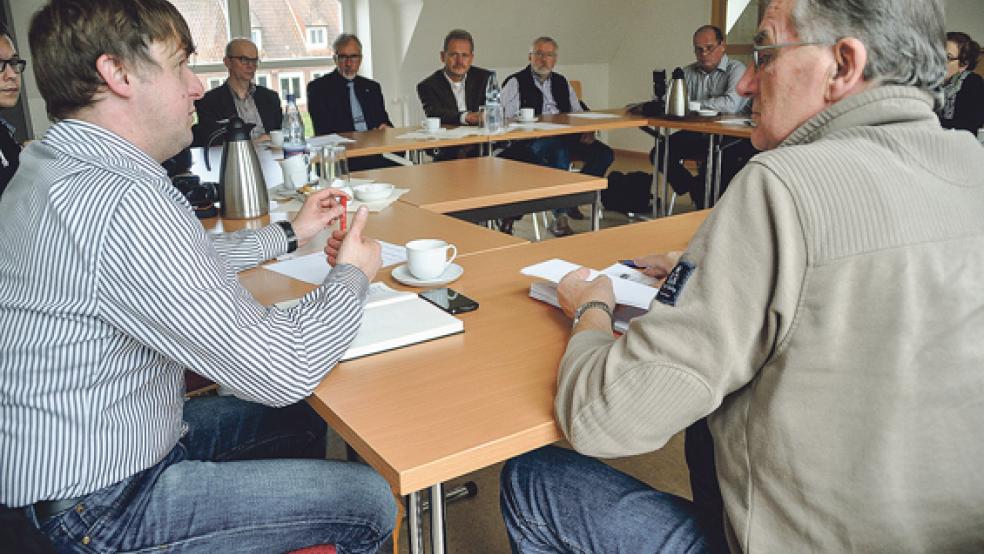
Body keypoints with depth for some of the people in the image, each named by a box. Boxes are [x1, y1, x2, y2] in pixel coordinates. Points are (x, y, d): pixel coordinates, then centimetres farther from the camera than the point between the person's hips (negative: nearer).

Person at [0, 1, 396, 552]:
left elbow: (189, 262, 19)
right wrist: (352, 275, -12)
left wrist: (290, 233, 17)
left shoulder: (54, 168, 3)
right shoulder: (123, 201, -32)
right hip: (104, 502, -10)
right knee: (370, 500, -6)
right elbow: (281, 372, -29)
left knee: (304, 418, 20)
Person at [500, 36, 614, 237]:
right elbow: (508, 119, -5)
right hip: (532, 142, -6)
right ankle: (560, 218, -30)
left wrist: (587, 131, 1)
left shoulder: (562, 83, 25)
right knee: (560, 154, -37)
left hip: (566, 138, 6)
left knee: (604, 154, -15)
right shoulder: (516, 83, 7)